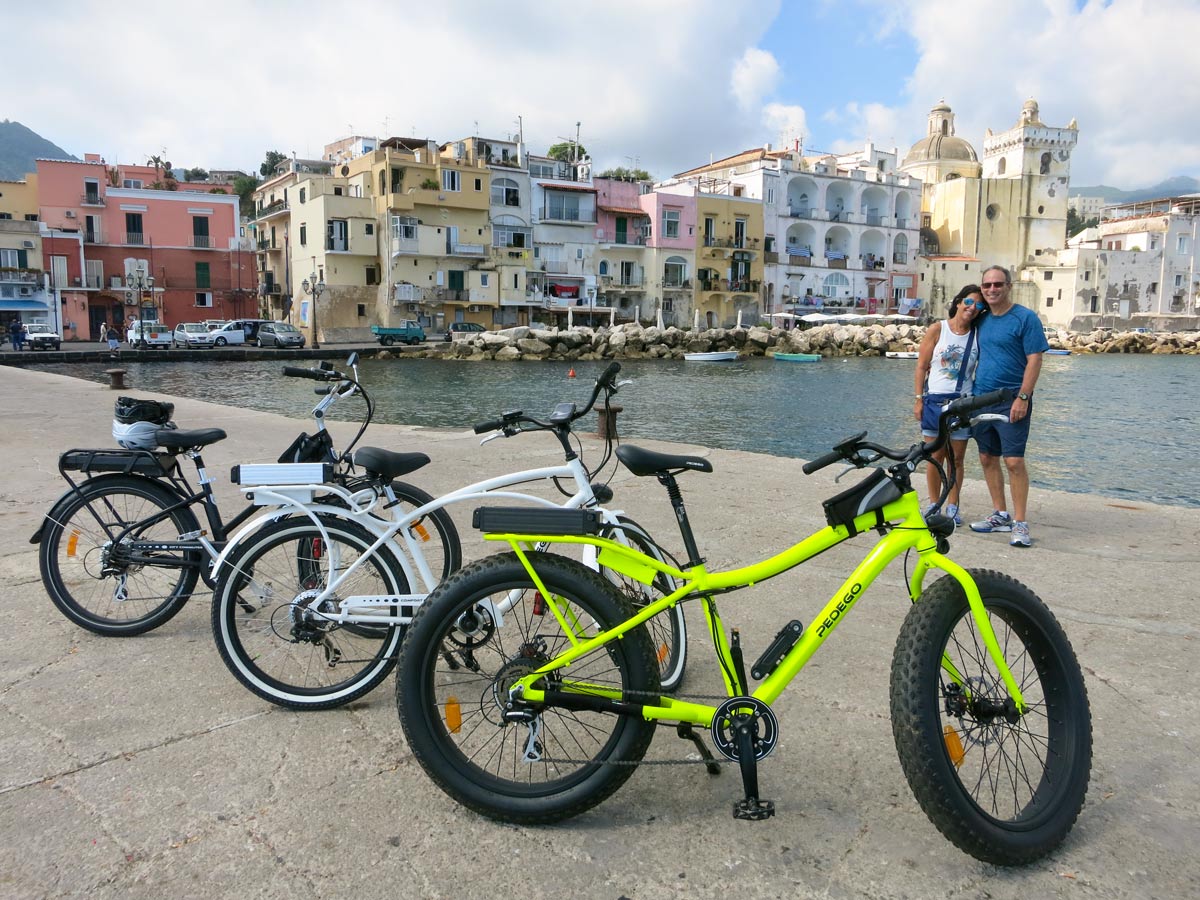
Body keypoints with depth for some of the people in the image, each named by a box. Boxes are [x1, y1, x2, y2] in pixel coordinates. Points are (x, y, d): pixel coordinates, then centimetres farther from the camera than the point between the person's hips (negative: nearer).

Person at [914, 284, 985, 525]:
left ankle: (952, 506, 17)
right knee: (935, 456, 4)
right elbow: (921, 366, -2)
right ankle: (933, 504, 16)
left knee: (957, 458, 6)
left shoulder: (978, 334, 4)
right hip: (935, 401, -2)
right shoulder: (937, 329, -2)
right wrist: (918, 399, -5)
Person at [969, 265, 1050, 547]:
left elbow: (1034, 360, -10)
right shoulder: (982, 320, 12)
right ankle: (1001, 516, 20)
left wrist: (1023, 397, -17)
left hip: (1011, 401, -7)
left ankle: (1020, 523, -3)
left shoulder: (1026, 318, -6)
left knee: (1014, 461, -10)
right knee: (987, 459, 9)